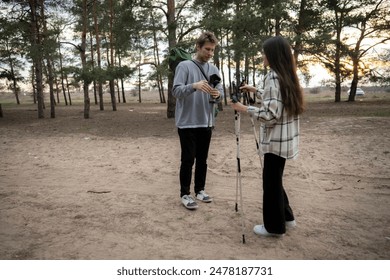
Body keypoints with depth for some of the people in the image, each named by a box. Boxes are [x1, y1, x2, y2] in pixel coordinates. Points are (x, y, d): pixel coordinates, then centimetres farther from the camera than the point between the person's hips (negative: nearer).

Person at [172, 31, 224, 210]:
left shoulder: (214, 69, 10)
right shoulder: (184, 66, -5)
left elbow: (220, 94, 8)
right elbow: (176, 91, -15)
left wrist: (217, 95, -16)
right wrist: (194, 86, -31)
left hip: (206, 122, 5)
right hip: (187, 122, -5)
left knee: (202, 159, 12)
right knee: (188, 159, -1)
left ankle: (200, 190, 25)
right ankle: (185, 194, 11)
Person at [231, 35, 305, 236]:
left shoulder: (273, 76, -17)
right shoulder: (287, 76, 11)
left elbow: (271, 114, -22)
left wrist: (245, 109, -14)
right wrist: (256, 91, 26)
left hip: (276, 140, -9)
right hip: (284, 138, 9)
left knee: (271, 181, 4)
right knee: (274, 179, 20)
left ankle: (274, 226, 17)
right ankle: (286, 217, 32)